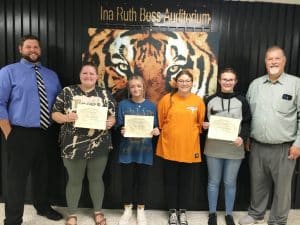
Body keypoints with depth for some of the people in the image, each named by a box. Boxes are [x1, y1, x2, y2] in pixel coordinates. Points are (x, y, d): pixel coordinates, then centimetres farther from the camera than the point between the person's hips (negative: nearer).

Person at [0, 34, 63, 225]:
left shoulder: (51, 75, 11)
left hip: (44, 133, 5)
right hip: (20, 134, -5)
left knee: (42, 173, 20)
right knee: (17, 177, 5)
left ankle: (43, 207, 42)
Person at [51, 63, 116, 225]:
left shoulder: (104, 94, 5)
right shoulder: (67, 92, 2)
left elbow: (113, 116, 5)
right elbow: (55, 114, 2)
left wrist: (110, 122, -17)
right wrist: (66, 117, -19)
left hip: (99, 146, 1)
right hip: (73, 146, -1)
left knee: (96, 179, 14)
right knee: (74, 180, 12)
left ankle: (98, 211, 34)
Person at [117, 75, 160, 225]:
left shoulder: (151, 106, 2)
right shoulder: (123, 104, 0)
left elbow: (155, 127, 5)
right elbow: (118, 126, 0)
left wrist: (156, 131, -16)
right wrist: (122, 131, -21)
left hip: (144, 150, 1)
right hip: (127, 149, 0)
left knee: (142, 179, 11)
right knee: (127, 179, 9)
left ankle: (141, 210, 31)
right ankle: (127, 210, 31)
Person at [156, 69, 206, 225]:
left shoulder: (198, 101, -1)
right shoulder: (167, 99, -5)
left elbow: (200, 123, 7)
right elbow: (160, 121, 4)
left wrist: (190, 134, -1)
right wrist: (168, 133, 3)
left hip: (190, 148, 1)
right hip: (169, 148, -1)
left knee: (186, 182, 13)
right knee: (171, 181, 12)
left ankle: (182, 211, 32)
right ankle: (172, 211, 30)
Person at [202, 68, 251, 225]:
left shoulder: (241, 101, 1)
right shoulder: (210, 100, 3)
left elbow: (247, 123, 1)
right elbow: (203, 121, 11)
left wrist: (242, 137, -16)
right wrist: (204, 125, -11)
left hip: (234, 149, 0)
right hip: (213, 148, 1)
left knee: (230, 183, 11)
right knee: (213, 182, 11)